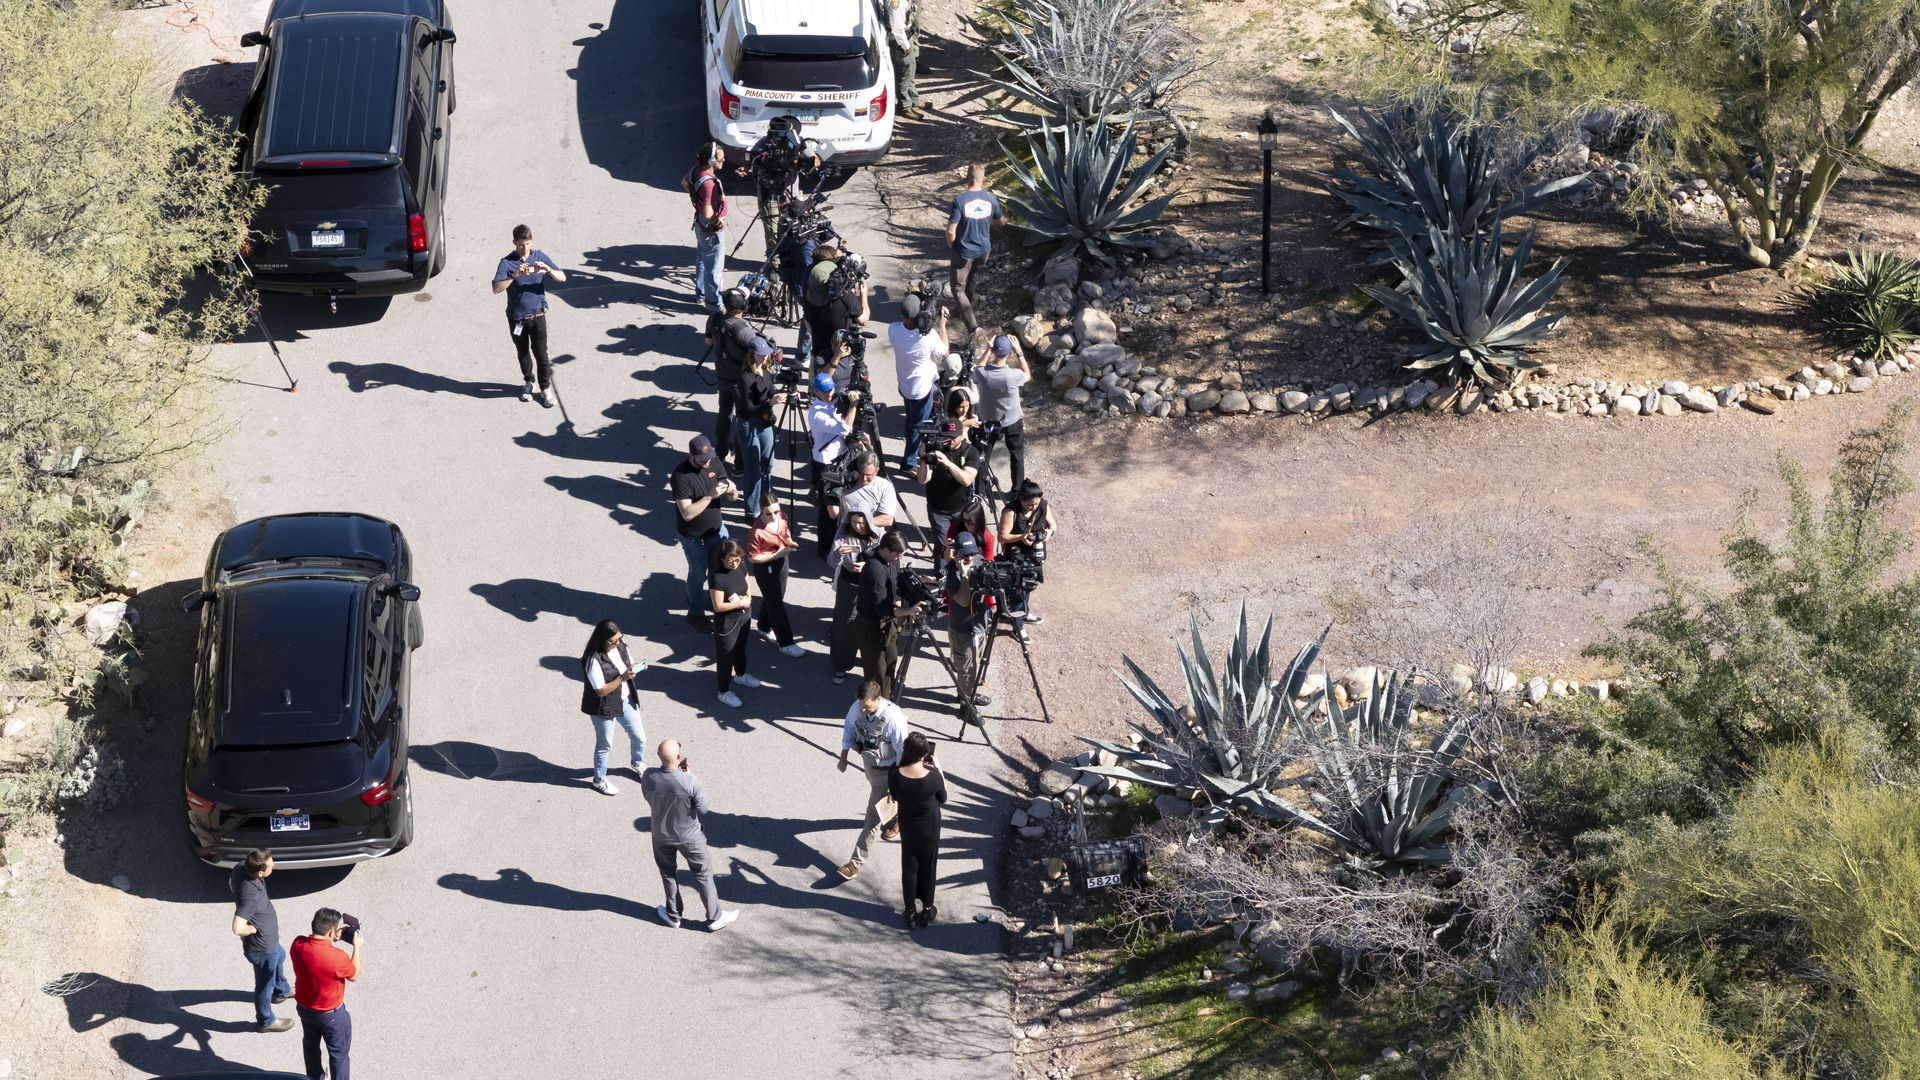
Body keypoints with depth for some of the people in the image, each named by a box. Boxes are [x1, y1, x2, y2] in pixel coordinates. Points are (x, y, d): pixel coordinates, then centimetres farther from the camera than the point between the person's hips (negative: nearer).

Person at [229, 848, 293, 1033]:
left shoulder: (241, 868, -19)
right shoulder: (250, 896, -44)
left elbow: (231, 882, 4)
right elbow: (238, 929, -48)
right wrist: (256, 929, -25)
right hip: (261, 947, -8)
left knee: (279, 957, 36)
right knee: (265, 984, 18)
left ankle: (282, 990, 64)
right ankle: (266, 1021, 43)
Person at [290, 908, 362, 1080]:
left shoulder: (298, 944, -20)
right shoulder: (337, 957, -36)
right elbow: (354, 976, -13)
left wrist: (332, 940, 2)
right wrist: (357, 947, -6)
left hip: (304, 1007, 6)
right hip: (331, 1014, -6)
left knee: (311, 1044, 31)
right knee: (338, 1053, 18)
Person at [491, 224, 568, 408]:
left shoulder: (540, 256, -5)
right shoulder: (507, 262, -12)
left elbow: (562, 278, -6)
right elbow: (496, 289, -22)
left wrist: (548, 269, -26)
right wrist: (515, 276, -36)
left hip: (537, 315, 0)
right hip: (516, 317, 0)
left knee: (541, 353, 0)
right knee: (523, 352, 16)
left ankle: (545, 388, 13)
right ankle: (529, 382, 37)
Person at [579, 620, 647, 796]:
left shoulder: (621, 645, -10)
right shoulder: (594, 661, -31)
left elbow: (629, 664, 8)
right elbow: (601, 691, -27)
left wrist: (635, 668, -16)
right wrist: (623, 677, -32)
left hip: (626, 701, 7)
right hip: (605, 708, -7)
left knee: (639, 737, 22)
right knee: (604, 745, 14)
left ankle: (638, 765, 52)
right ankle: (599, 781, 37)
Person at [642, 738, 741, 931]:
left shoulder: (648, 777, -24)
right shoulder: (689, 782, -33)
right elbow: (703, 808, -17)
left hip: (661, 835, 3)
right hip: (689, 836, -3)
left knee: (668, 873, 26)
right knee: (703, 875, 18)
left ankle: (673, 915, 41)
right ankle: (715, 917, 31)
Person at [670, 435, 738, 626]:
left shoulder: (714, 463, -10)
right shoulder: (681, 476, -28)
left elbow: (732, 495, -3)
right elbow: (687, 513, -31)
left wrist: (732, 490, -27)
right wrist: (710, 496, -39)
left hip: (716, 528, 6)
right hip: (693, 536, -6)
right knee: (698, 574, 11)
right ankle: (695, 614, 33)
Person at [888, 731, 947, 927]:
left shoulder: (895, 774, -23)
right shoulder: (932, 775, -28)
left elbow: (895, 796, -3)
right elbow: (943, 799, -8)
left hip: (907, 826, 1)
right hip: (930, 827, -1)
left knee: (909, 867, 19)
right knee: (928, 867, 19)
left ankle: (911, 913, 28)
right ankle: (927, 910, 33)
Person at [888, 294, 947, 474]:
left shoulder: (893, 330, -21)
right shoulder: (929, 336, -34)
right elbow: (944, 353, -13)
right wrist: (942, 324, -11)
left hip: (905, 384, 5)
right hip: (923, 388, -5)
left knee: (912, 421, 27)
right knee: (918, 426, 15)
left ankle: (913, 454, 46)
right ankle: (909, 463, 28)